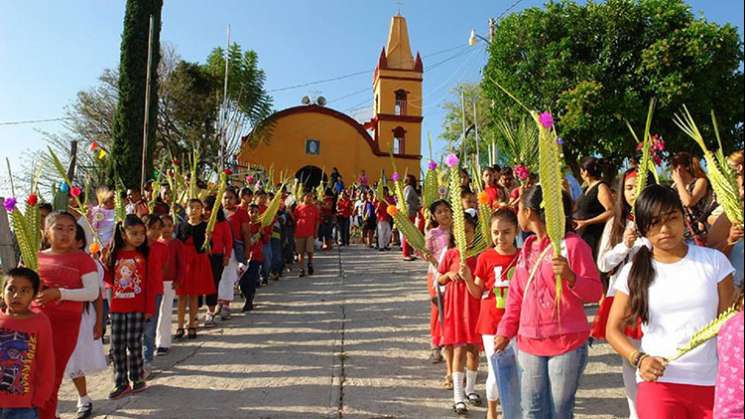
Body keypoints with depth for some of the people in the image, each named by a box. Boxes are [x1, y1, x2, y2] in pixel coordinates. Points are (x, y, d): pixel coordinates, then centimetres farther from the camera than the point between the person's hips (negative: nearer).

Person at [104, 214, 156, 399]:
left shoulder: (144, 254, -4)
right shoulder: (115, 254, 5)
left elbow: (150, 283, -4)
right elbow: (111, 279, 12)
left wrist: (150, 308, -6)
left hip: (137, 308, -3)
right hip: (117, 308, 4)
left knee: (134, 344, 2)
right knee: (116, 346, 7)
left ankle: (137, 379, 20)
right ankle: (121, 383, 19)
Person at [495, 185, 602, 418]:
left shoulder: (573, 244, -8)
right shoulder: (527, 248, 12)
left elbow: (595, 292, -10)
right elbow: (516, 295, 16)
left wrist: (570, 277, -28)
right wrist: (505, 331, 14)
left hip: (567, 343, -5)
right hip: (529, 343, 6)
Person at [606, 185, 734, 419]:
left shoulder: (714, 261, 0)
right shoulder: (634, 272, -3)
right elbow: (613, 329, 2)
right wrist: (638, 358, -14)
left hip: (712, 384, 1)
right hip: (658, 384, -1)